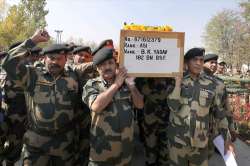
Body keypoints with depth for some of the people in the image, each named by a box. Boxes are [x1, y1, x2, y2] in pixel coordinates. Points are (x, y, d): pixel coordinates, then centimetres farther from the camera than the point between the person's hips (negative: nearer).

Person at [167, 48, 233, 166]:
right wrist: (178, 82, -19)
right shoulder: (176, 81, -4)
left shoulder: (211, 85, -2)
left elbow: (219, 112, 6)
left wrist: (226, 138, 9)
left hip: (200, 140, 1)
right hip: (177, 139, 0)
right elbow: (173, 107, -17)